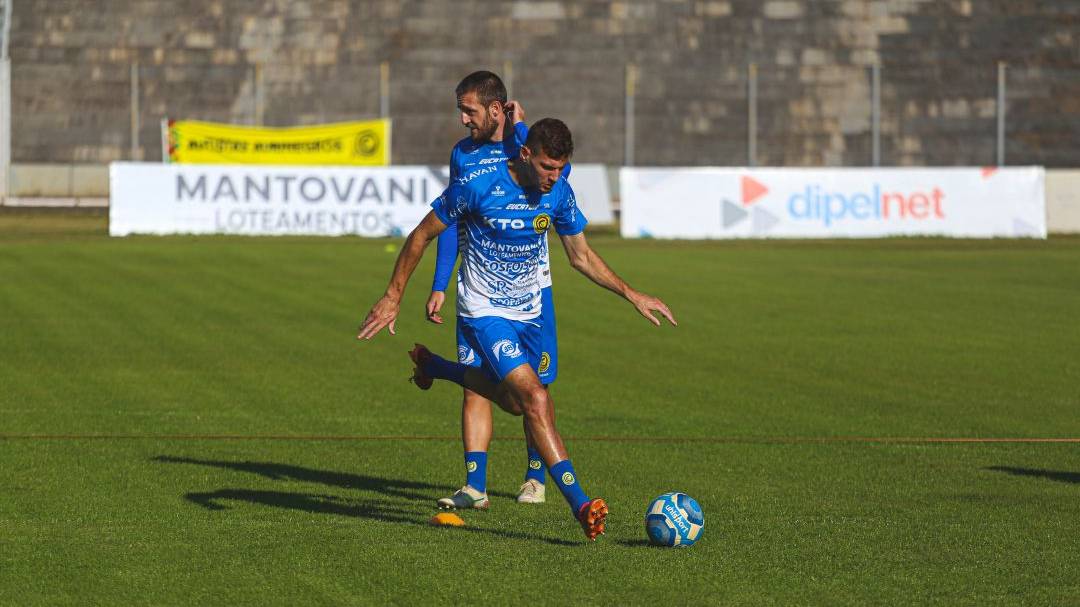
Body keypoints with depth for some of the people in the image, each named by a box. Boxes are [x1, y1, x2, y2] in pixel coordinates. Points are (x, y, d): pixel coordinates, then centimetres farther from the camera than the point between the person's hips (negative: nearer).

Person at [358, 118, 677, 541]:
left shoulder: (558, 193, -5)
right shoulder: (477, 186, -21)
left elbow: (581, 256, 10)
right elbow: (422, 236, -9)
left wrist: (631, 294, 2)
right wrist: (392, 297, -8)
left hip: (528, 314, 7)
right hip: (484, 313, -7)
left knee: (513, 402, 23)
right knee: (536, 400, -22)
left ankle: (432, 367, 48)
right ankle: (579, 503, -25)